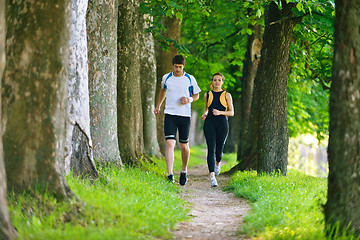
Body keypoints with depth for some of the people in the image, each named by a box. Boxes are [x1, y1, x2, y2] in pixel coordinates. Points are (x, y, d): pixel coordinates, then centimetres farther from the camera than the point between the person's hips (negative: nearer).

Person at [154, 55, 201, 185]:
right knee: (170, 143, -15)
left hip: (185, 115, 0)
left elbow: (196, 96, 12)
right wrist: (158, 106, 30)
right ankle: (170, 175, -22)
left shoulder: (190, 79, 1)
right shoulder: (166, 78, 6)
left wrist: (188, 99, -9)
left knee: (184, 145, 7)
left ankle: (184, 171, 32)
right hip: (170, 115, 0)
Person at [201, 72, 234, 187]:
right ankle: (212, 177, -22)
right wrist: (205, 114, 6)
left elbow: (232, 112, 5)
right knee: (211, 149, -14)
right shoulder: (207, 95, 12)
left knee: (219, 150, 7)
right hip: (209, 123, 0)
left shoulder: (227, 95, 7)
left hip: (222, 124, 0)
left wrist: (220, 112, -12)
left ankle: (218, 163, 45)